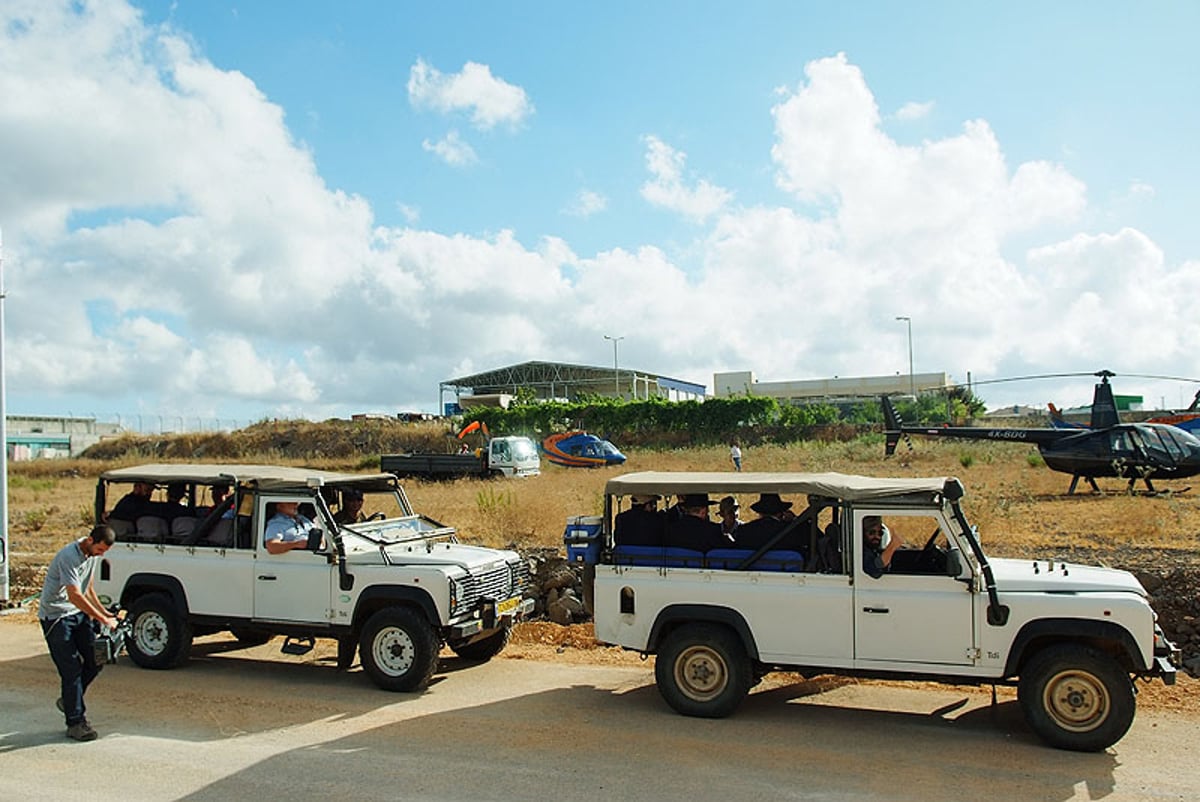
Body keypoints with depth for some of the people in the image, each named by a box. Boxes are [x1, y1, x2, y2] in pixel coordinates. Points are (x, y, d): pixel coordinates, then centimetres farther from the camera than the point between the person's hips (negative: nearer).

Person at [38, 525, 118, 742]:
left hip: (78, 613, 8)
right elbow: (75, 596, -28)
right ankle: (75, 723, -1)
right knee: (71, 669, -8)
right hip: (55, 616, -8)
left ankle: (69, 700, 23)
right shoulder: (69, 557, -25)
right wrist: (103, 619, -24)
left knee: (96, 658, 1)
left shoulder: (92, 555, 3)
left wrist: (103, 611, 7)